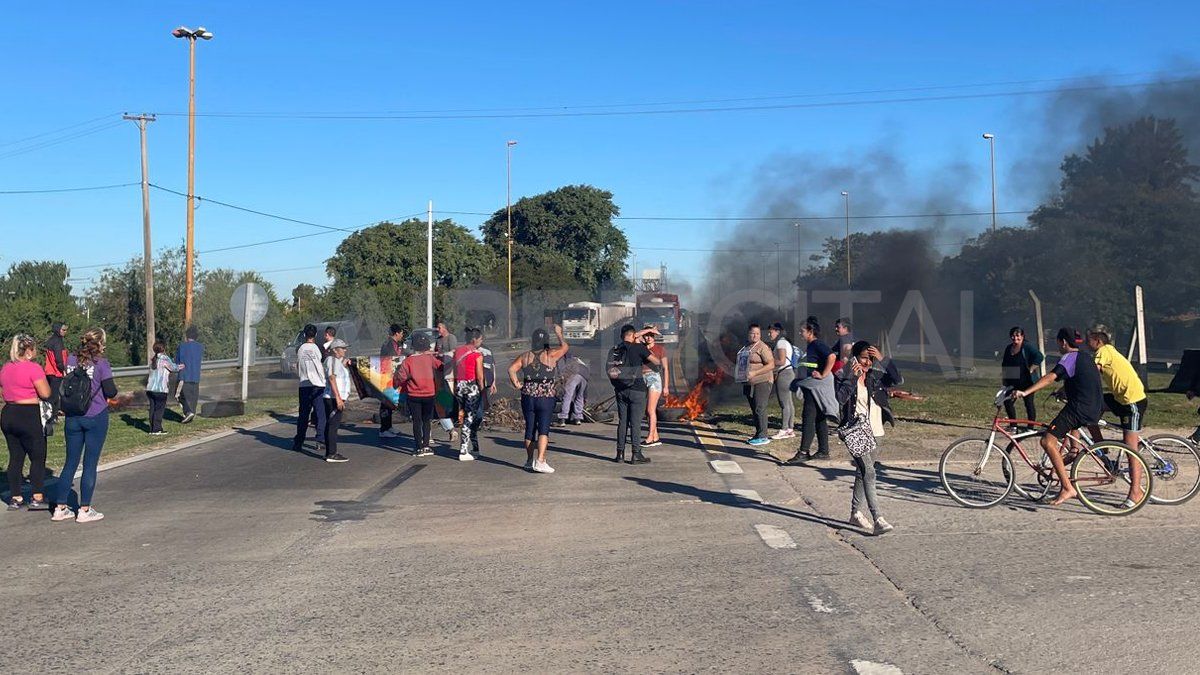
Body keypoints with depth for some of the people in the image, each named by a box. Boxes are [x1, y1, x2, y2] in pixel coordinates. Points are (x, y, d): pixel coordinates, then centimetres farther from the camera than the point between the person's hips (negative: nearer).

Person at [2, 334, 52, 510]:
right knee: (38, 457, 2)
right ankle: (37, 498, 1)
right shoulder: (33, 368, -14)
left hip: (7, 415, 7)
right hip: (28, 416, -7)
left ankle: (15, 497, 15)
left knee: (15, 457, 12)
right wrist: (44, 378, 1)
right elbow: (46, 394, -16)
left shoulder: (5, 368, 10)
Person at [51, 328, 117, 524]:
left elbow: (64, 387, 10)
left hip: (72, 418, 5)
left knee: (70, 463, 12)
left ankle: (60, 508, 15)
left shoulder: (71, 360, 4)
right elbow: (110, 391, -13)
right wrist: (113, 392, 8)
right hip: (96, 417, -5)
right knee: (90, 464, 2)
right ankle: (84, 510, 5)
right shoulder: (101, 363, -11)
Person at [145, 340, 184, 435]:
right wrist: (182, 367, 21)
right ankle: (157, 429, -3)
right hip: (160, 389, -7)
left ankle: (152, 429, 12)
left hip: (150, 388, 7)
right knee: (160, 409, -2)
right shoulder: (164, 359, -8)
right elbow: (174, 368, 0)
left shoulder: (153, 359, 13)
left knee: (153, 408, 10)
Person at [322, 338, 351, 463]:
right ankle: (331, 454, -10)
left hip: (336, 398, 11)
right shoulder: (332, 360, -13)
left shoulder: (337, 360, 19)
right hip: (334, 397, -11)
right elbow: (332, 378, -21)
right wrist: (338, 398, -25)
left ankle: (330, 452, 17)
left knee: (330, 425, 12)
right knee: (333, 426, -10)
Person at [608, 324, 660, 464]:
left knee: (622, 421, 10)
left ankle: (620, 454, 11)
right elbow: (656, 360, -1)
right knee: (636, 422, -2)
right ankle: (636, 454, -2)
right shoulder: (637, 348, -9)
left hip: (620, 390, 5)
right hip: (636, 389, -5)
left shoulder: (615, 350, 7)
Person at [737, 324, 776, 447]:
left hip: (761, 383, -9)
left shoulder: (762, 347, -11)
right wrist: (739, 375, 14)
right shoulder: (746, 347, 15)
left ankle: (763, 437, -7)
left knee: (759, 409, -10)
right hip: (749, 384, 9)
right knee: (754, 410, 11)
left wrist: (754, 373, -23)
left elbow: (771, 365, -18)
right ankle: (758, 434, 18)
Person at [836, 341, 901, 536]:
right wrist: (852, 377, -24)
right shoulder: (844, 376, -6)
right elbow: (840, 398, -22)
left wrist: (883, 360, -13)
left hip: (875, 432, 6)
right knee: (869, 473, -17)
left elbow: (898, 380, -8)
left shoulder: (876, 377, 7)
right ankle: (877, 520, -23)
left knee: (863, 473, 16)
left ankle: (855, 513, 29)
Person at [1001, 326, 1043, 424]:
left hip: (1026, 381, -6)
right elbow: (1004, 365, 21)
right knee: (1008, 402, 2)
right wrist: (1003, 378, 16)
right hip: (1013, 382, 6)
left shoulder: (1027, 347, -9)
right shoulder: (1008, 348, 12)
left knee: (1029, 404, 0)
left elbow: (1039, 357, -20)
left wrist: (1031, 369, -20)